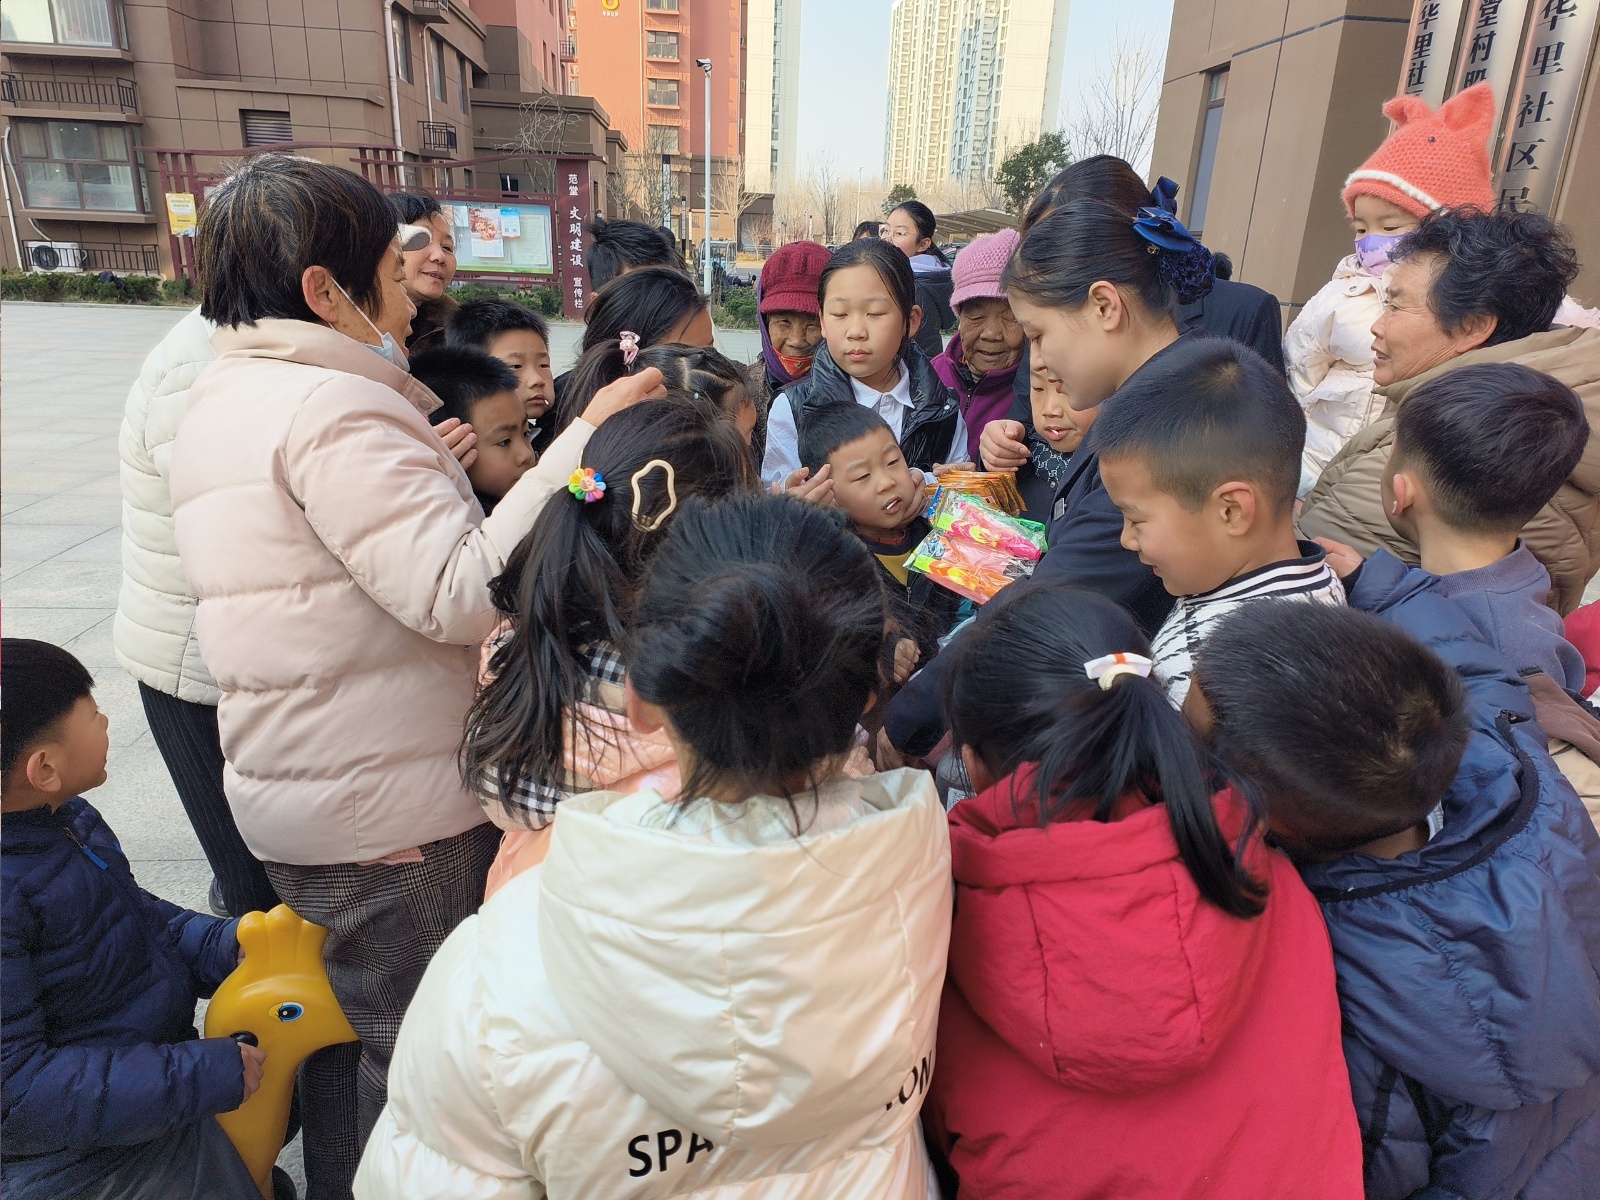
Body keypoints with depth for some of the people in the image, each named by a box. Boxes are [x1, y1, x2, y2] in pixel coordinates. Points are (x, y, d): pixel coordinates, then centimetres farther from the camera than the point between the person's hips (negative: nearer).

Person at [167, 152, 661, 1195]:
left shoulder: (225, 396, 10)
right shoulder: (333, 407, -22)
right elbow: (464, 592, -30)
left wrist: (427, 462, 10)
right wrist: (585, 440, -30)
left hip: (291, 792, 10)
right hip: (392, 815, -10)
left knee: (344, 1025, 28)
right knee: (412, 1053, 11)